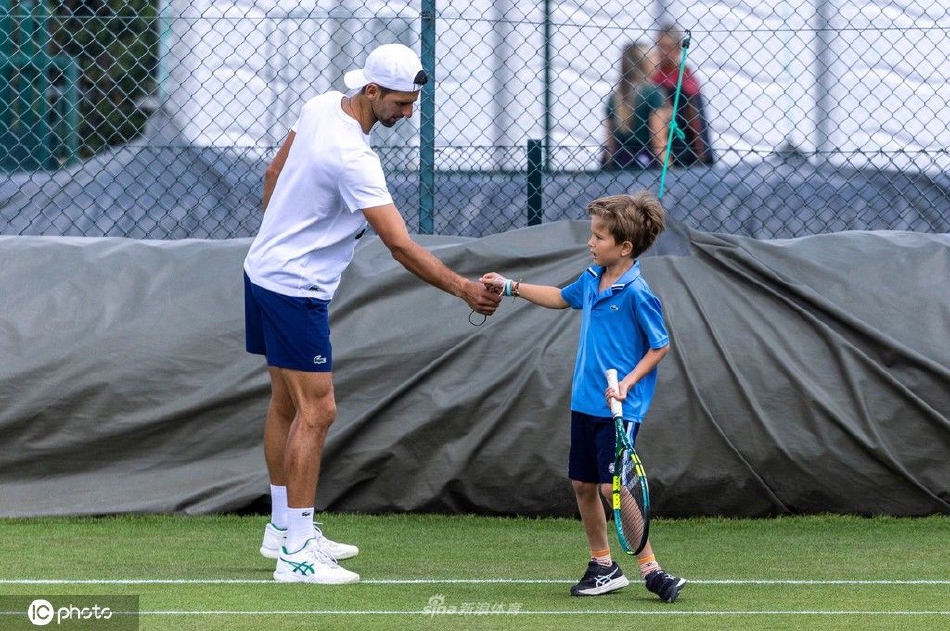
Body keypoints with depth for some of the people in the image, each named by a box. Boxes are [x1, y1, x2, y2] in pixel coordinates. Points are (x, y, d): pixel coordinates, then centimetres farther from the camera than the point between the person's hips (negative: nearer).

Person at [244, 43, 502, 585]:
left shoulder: (319, 109, 0)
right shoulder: (353, 159, -28)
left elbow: (274, 175, 15)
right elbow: (401, 245, -28)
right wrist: (464, 289, -25)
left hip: (265, 271, 10)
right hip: (295, 291, -10)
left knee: (287, 405, 17)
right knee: (316, 412, -9)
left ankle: (284, 529, 27)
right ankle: (295, 555, -10)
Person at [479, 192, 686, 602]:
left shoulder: (636, 293, -16)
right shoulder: (592, 279, 7)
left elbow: (660, 346, -10)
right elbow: (562, 298, 28)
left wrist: (628, 382, -19)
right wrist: (511, 287, 26)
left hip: (618, 408, -8)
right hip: (585, 402, 8)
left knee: (613, 487, -13)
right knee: (583, 484, 11)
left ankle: (650, 569, -6)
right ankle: (603, 566, 24)